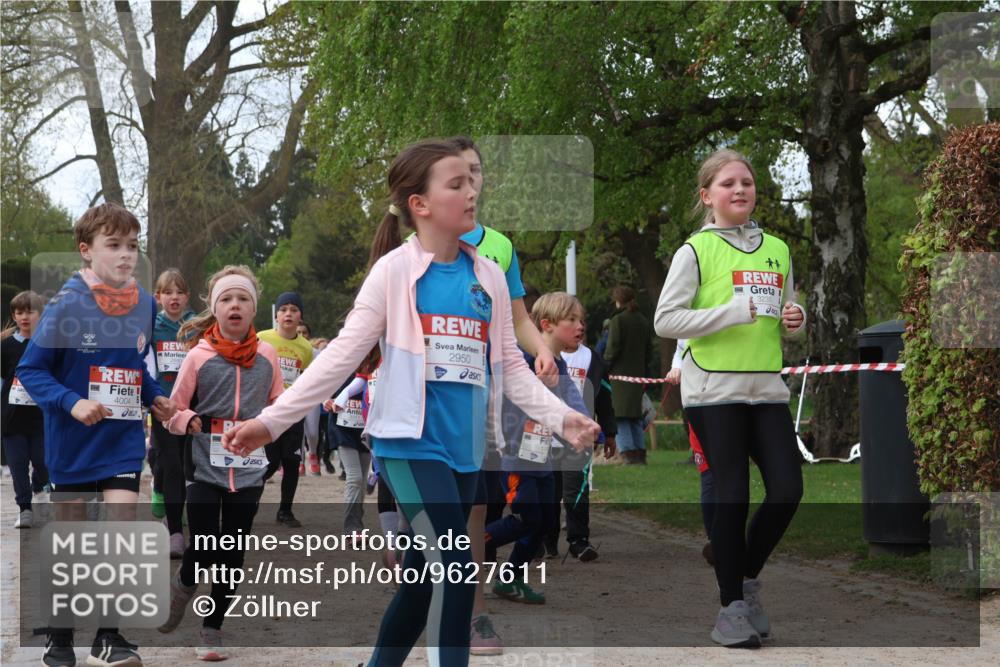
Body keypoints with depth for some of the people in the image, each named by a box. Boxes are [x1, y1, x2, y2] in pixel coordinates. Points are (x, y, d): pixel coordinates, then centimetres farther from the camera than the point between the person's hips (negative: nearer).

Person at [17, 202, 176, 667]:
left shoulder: (145, 304, -1)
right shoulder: (67, 305, -14)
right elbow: (30, 370, -10)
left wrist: (155, 397, 0)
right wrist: (71, 402, -24)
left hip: (124, 436, 3)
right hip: (72, 437, -2)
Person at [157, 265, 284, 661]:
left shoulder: (267, 356, 1)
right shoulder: (199, 356, -5)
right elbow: (174, 412, 0)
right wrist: (187, 420, -21)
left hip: (249, 472, 2)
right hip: (206, 469, -2)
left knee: (233, 556, 7)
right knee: (203, 551, -8)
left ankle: (212, 631, 22)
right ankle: (182, 588, 26)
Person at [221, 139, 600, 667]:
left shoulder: (489, 277, 8)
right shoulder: (394, 270, -5)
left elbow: (510, 366, 12)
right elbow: (342, 355, -6)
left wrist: (560, 416, -2)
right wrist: (271, 421, -12)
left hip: (466, 449, 5)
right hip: (411, 443, -5)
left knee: (424, 576, 13)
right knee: (455, 569, -16)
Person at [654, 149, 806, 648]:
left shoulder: (777, 249, 13)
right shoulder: (696, 250, -3)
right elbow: (665, 320, -9)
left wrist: (794, 320, 0)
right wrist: (732, 313, -17)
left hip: (767, 387, 5)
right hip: (714, 389, -5)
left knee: (787, 489, -1)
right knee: (732, 495, -3)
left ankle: (747, 578, 22)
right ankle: (732, 607, 9)